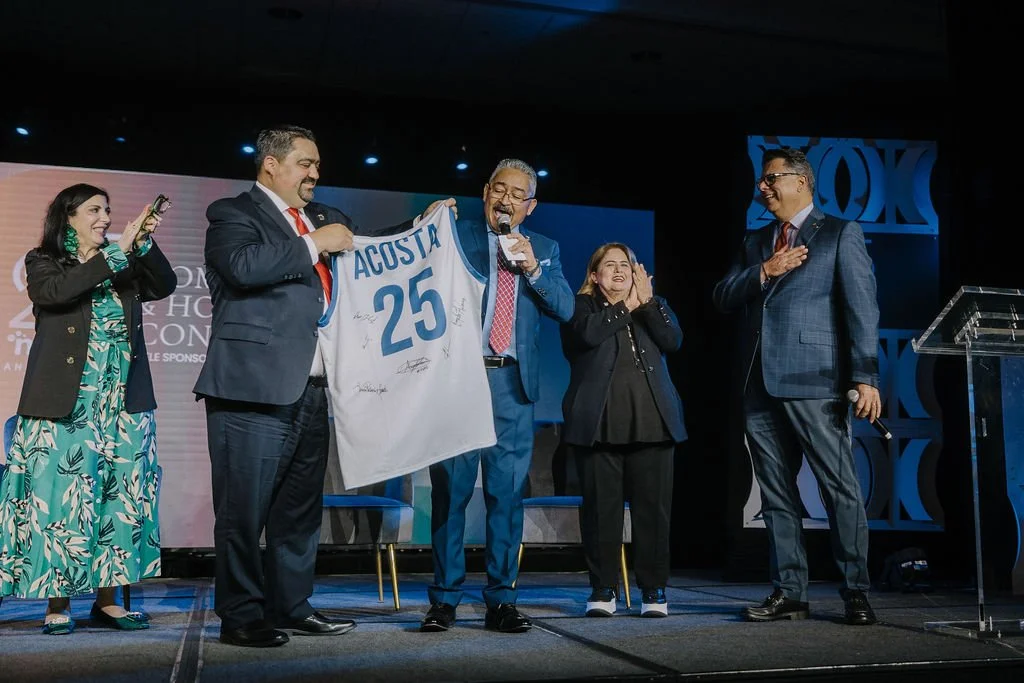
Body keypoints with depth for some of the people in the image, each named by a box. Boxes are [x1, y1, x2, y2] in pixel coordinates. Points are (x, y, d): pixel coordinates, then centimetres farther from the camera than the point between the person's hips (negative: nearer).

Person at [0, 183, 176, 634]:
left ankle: (106, 600, 7)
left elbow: (164, 286, 2)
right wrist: (117, 251, -16)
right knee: (61, 496, -5)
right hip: (65, 403, -3)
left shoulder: (123, 268, 17)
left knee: (118, 497, 1)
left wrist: (144, 243, -10)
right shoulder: (42, 262, 7)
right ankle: (57, 603, 2)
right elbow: (55, 292, -15)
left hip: (121, 403, 4)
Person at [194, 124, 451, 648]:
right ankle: (241, 617, 11)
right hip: (255, 389, -7)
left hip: (311, 390, 8)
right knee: (245, 510, 0)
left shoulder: (322, 218, 21)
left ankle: (291, 608, 25)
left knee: (300, 508, 14)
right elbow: (244, 265, -21)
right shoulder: (232, 213, -1)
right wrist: (314, 245, -14)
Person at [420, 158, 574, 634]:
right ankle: (444, 599, 9)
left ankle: (501, 600, 11)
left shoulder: (544, 249, 15)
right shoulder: (455, 237, 7)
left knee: (508, 492, 3)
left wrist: (532, 268, -8)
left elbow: (565, 309, 4)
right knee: (450, 488, 0)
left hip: (513, 383, 2)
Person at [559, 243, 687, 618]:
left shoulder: (654, 305, 20)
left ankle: (653, 589, 9)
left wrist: (646, 301, -4)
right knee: (601, 507, -1)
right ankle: (603, 589, 9)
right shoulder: (582, 305, 11)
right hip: (598, 424, -2)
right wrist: (624, 307, -2)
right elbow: (587, 334, -12)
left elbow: (673, 340, 1)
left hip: (651, 422, 2)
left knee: (653, 507, 0)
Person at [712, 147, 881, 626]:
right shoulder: (755, 242, 21)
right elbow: (723, 297, 11)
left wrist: (865, 377, -13)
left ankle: (856, 593, 6)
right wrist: (764, 272, -6)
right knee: (776, 495, 8)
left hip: (814, 382, -6)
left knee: (841, 490, -4)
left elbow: (861, 308, -4)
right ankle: (788, 593, 15)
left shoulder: (840, 235, 4)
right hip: (762, 385, 6)